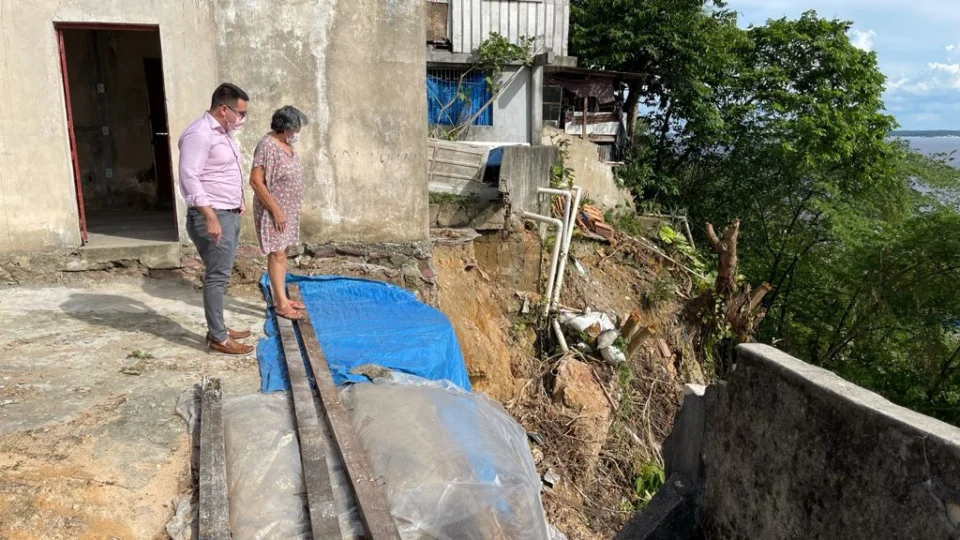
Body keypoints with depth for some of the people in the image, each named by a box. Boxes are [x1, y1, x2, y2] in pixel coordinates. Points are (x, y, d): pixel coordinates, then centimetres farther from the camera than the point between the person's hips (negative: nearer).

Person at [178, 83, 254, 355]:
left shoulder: (222, 132, 14)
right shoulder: (200, 134, -17)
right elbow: (189, 177, -24)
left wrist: (237, 201, 24)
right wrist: (210, 217, -27)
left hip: (229, 215, 10)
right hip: (212, 217, -10)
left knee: (221, 275, 14)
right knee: (217, 276, -5)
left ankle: (218, 328, 24)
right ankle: (218, 338, 2)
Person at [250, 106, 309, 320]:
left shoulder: (286, 144, 9)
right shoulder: (267, 146, -19)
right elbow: (256, 181, -23)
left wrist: (286, 210, 18)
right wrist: (276, 210, -22)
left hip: (289, 209, 9)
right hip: (273, 210, -9)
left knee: (283, 252, 13)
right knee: (277, 254, -5)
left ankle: (280, 297, 23)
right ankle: (281, 304, 1)